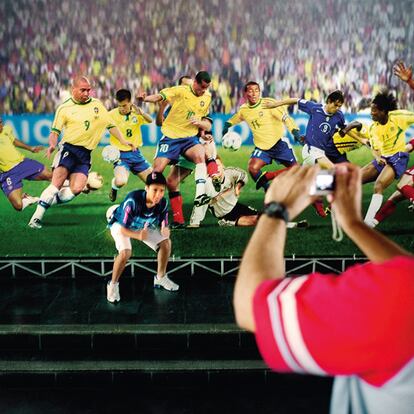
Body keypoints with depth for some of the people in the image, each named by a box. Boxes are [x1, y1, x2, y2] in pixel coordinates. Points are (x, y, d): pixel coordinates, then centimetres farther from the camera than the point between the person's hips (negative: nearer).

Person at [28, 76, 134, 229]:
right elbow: (55, 132, 4)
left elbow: (110, 125, 18)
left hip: (85, 154, 3)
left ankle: (48, 200, 6)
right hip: (68, 148, -2)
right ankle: (36, 217, -15)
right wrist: (52, 145, -16)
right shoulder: (64, 108, 4)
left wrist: (123, 141, 12)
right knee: (57, 183, -21)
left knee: (77, 188, -17)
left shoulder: (97, 104, 11)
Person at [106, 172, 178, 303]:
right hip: (120, 224, -5)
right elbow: (123, 228, -35)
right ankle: (113, 285, -4)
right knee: (126, 252, -29)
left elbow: (163, 224, -13)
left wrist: (164, 230, -39)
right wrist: (138, 236, -55)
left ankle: (160, 278, 16)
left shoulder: (162, 203, -25)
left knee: (166, 242, -5)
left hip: (143, 226, 5)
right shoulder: (132, 200, -40)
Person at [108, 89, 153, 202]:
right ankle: (114, 186, 8)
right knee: (121, 182, -29)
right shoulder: (112, 114, -9)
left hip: (135, 153, 3)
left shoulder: (137, 112, -3)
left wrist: (141, 113, -44)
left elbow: (150, 121, -21)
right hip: (120, 154, -3)